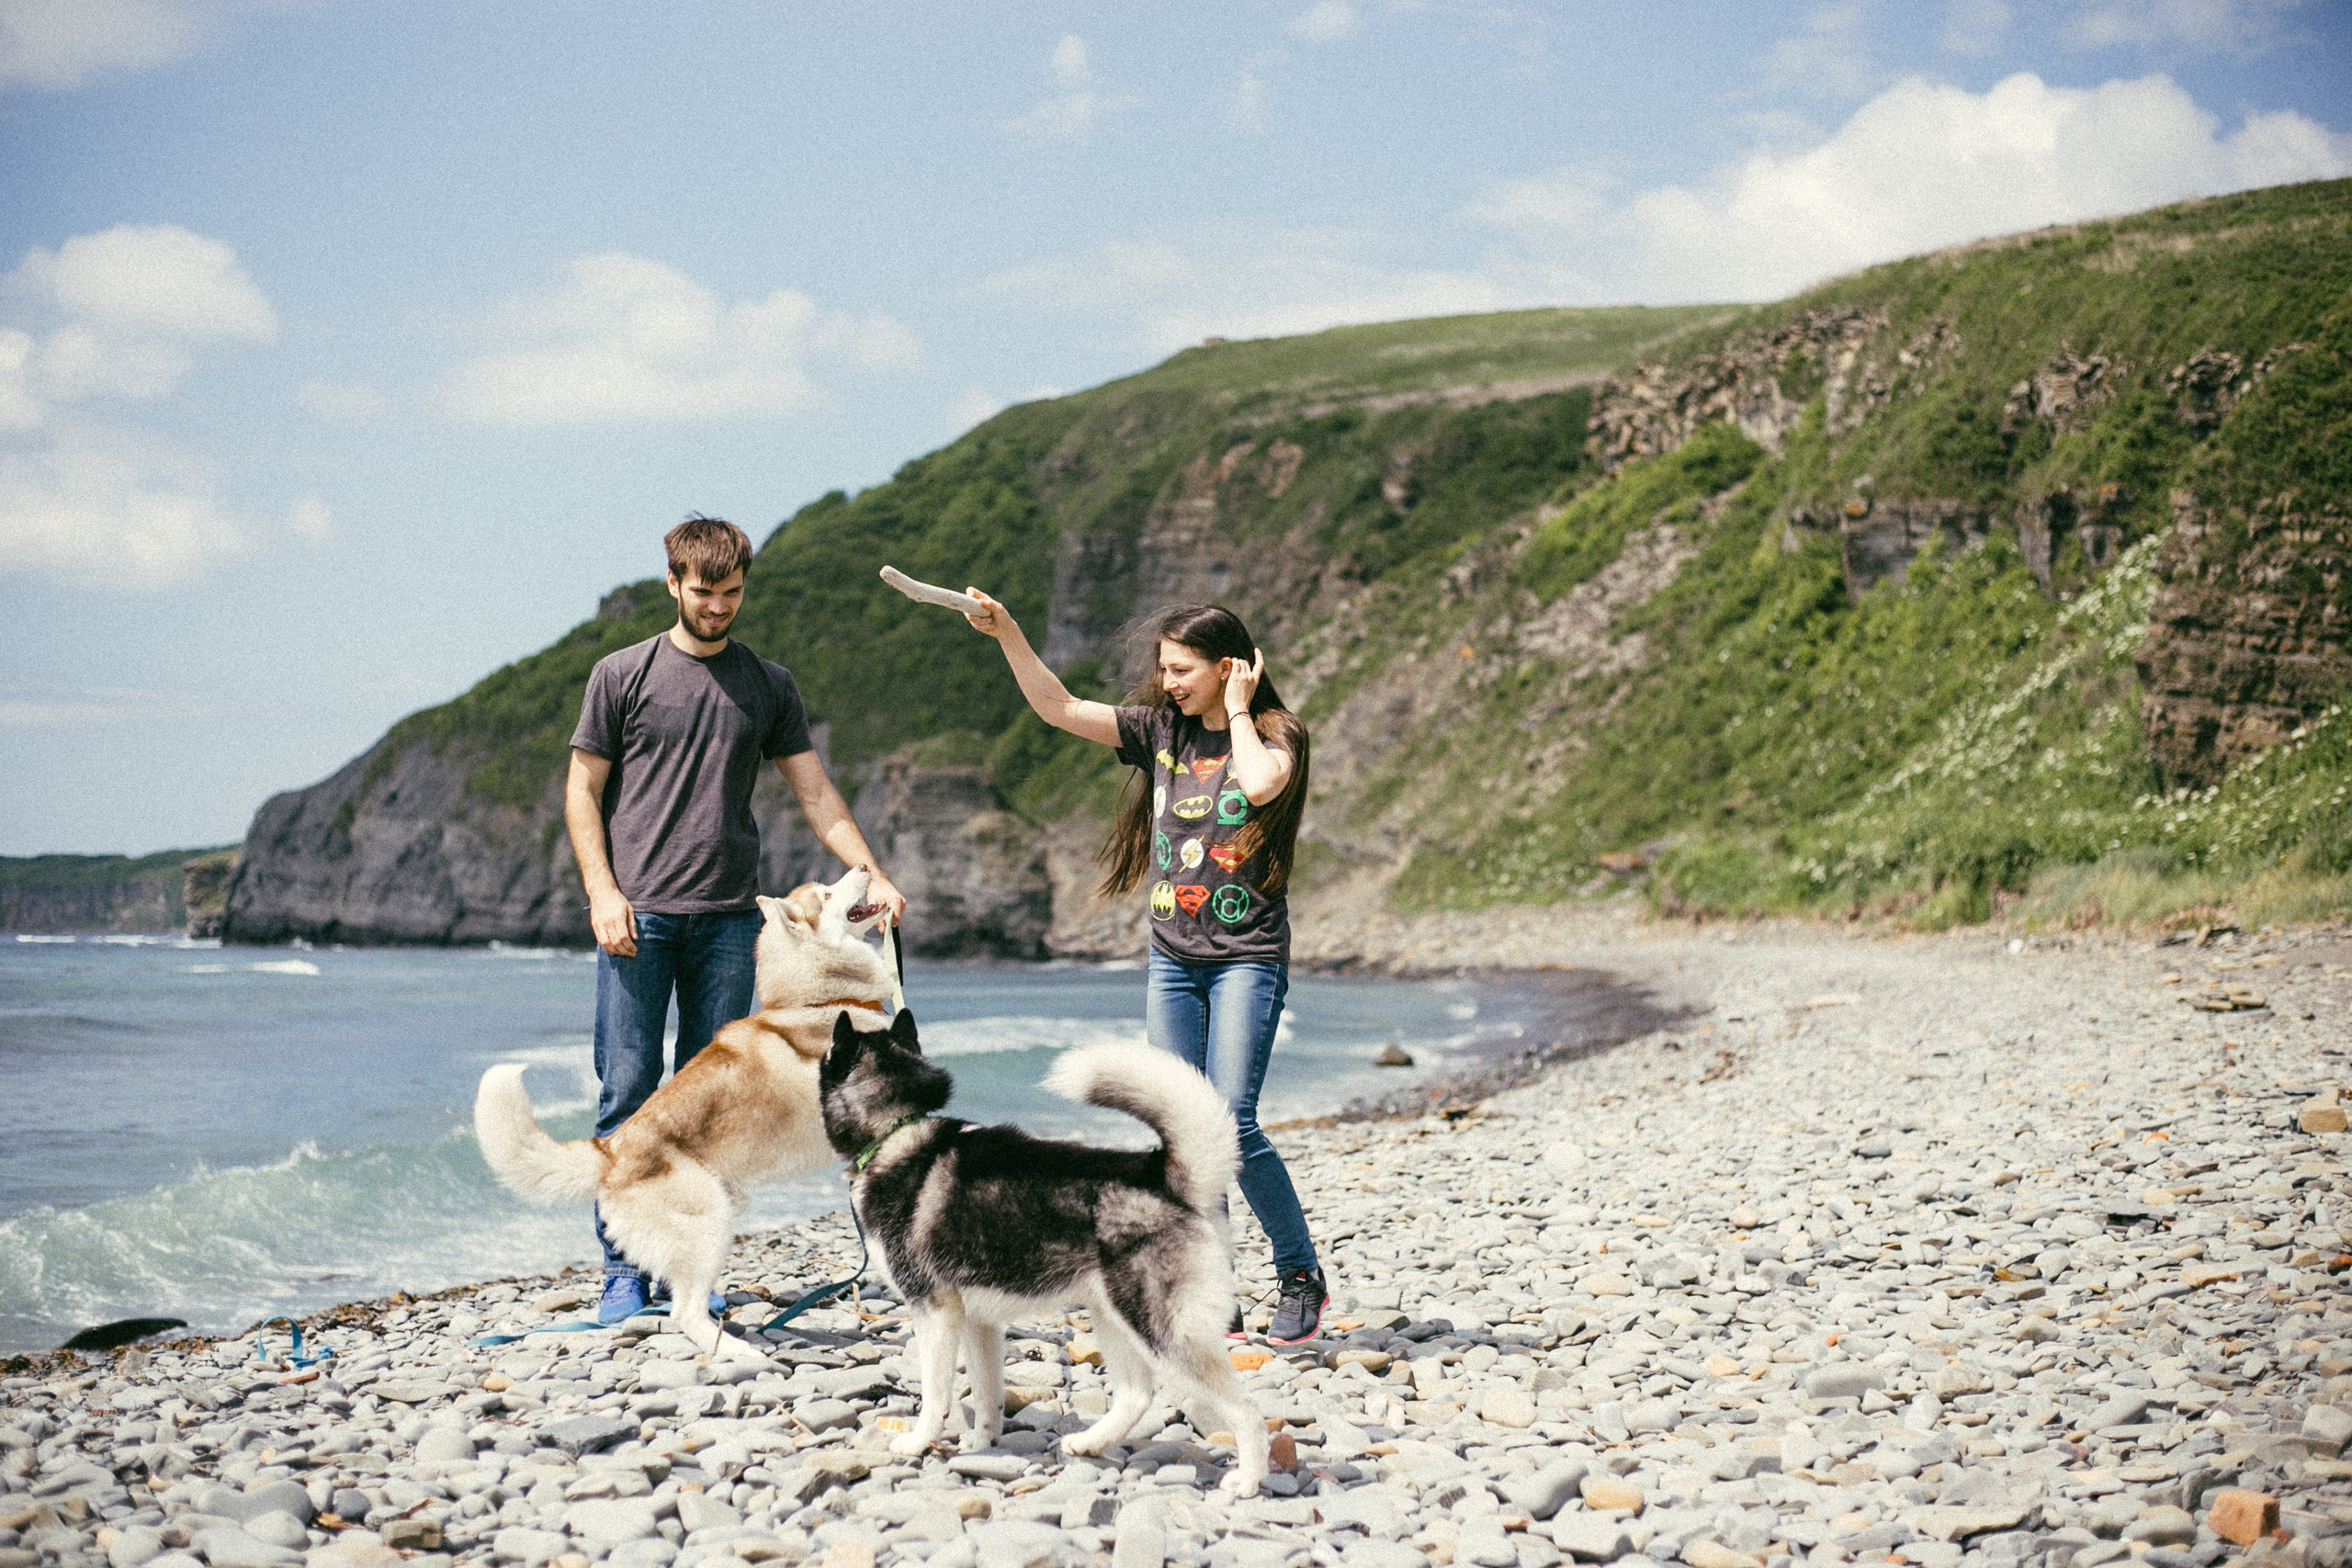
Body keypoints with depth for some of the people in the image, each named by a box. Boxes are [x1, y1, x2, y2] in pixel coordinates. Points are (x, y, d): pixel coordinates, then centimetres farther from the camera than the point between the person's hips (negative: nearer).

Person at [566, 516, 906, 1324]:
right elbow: (583, 790, 5)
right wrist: (603, 891, -8)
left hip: (729, 921, 2)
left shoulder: (769, 686, 13)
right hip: (638, 917, -2)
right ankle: (623, 1271, 3)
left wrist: (872, 874, 0)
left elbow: (816, 793, 12)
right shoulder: (622, 675, 5)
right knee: (628, 1094, -4)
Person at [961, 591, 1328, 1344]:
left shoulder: (1275, 734, -4)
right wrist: (1007, 633, -8)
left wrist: (1237, 710, -12)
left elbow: (1261, 783, -28)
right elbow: (1058, 708, 3)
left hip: (1247, 956, -5)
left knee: (1231, 1125, -15)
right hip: (1172, 957, 5)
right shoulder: (1161, 727, 8)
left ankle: (1301, 1276, 2)